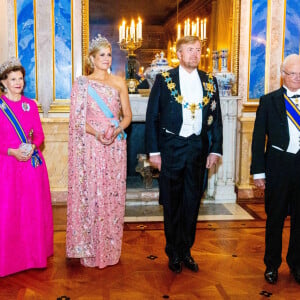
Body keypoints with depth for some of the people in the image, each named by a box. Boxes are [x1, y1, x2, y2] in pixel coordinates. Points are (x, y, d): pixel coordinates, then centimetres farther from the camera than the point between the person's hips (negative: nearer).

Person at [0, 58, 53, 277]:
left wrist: (32, 147, -9)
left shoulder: (30, 105, 9)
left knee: (34, 209, 8)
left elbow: (39, 134, 10)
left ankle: (34, 253, 23)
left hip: (33, 162, 3)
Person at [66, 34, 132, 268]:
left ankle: (111, 248, 19)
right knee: (90, 193, 0)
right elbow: (77, 118, -2)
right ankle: (90, 249, 13)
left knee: (113, 195, 5)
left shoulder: (119, 82, 9)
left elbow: (127, 115, 8)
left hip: (115, 146, 2)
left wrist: (116, 131, -12)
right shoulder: (82, 83, 3)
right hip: (90, 146, -2)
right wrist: (97, 133, -18)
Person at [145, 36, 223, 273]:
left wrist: (215, 149, 3)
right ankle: (174, 253, 23)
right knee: (172, 203, 7)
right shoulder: (164, 80, -2)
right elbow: (152, 117, -2)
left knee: (192, 203, 10)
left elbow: (216, 118, 9)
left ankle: (186, 251, 25)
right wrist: (154, 151, -6)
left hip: (198, 148, 3)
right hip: (172, 148, -3)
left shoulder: (210, 82, 7)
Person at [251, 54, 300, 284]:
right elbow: (258, 138, 1)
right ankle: (272, 265, 26)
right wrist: (258, 171, -3)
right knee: (275, 218, 10)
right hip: (278, 165, -1)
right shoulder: (269, 101, 1)